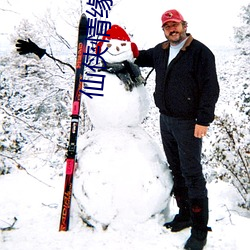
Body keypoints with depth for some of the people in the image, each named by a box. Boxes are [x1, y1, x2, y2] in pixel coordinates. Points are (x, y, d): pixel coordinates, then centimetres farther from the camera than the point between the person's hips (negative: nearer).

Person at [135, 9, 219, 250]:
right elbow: (140, 57, 31)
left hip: (188, 123, -7)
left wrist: (203, 120, -18)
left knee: (192, 174, -5)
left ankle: (199, 229, 6)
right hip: (165, 120, 7)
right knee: (176, 170, 15)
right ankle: (185, 214, 30)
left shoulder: (200, 52, -10)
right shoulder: (160, 51, 10)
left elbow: (210, 88, -14)